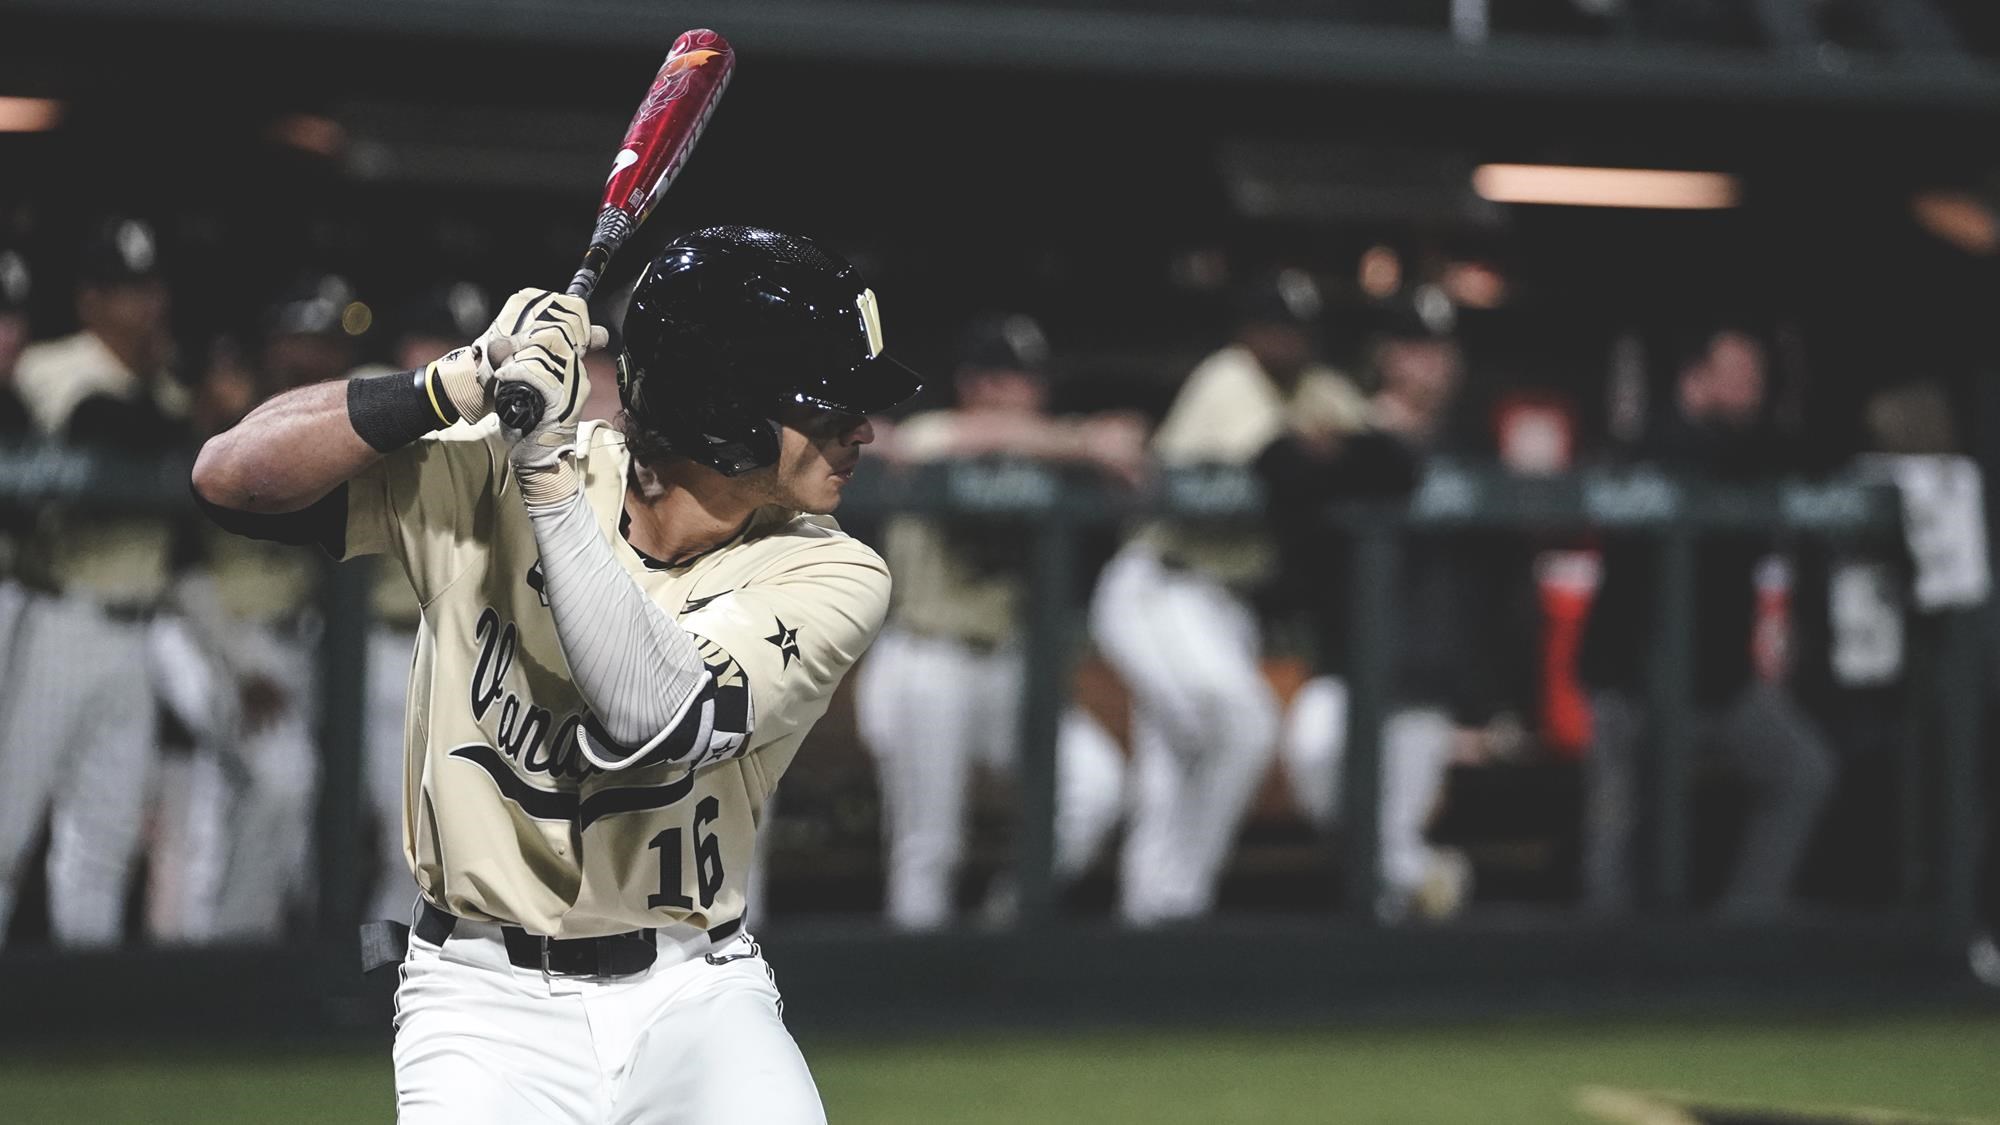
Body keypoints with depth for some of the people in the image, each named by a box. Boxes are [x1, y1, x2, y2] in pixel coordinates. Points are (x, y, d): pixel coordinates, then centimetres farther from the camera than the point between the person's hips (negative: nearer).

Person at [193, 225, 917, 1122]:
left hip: (694, 1003, 1)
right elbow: (233, 477, -14)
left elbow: (656, 715, -25)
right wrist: (462, 383, -24)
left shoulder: (828, 576, -8)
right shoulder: (483, 479, -7)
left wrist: (549, 468, -29)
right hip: (486, 1004, -1)